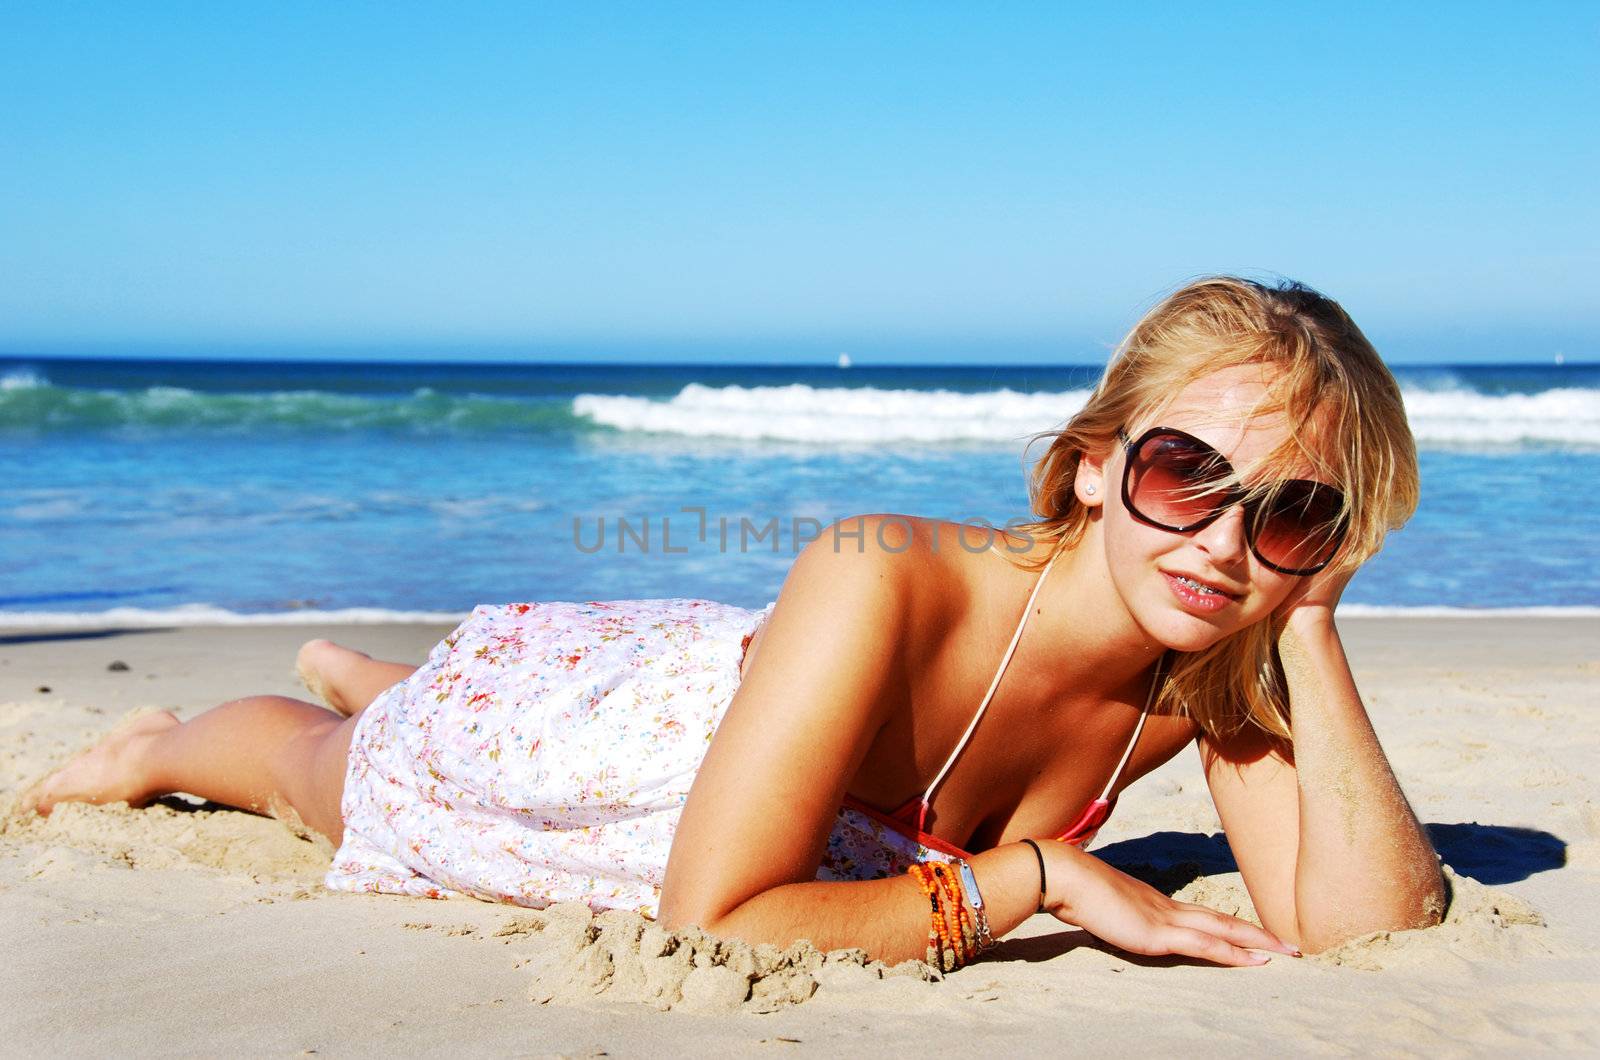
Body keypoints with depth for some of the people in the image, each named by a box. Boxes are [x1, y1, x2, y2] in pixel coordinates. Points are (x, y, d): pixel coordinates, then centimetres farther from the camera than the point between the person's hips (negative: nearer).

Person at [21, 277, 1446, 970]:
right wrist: (1036, 874, -41)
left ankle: (360, 671, 71)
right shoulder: (880, 582, -46)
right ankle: (161, 748, 63)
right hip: (545, 716, -5)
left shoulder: (1220, 666, -28)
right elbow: (716, 911, -43)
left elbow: (1370, 920, -34)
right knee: (320, 774, 30)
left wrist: (1310, 627, -40)